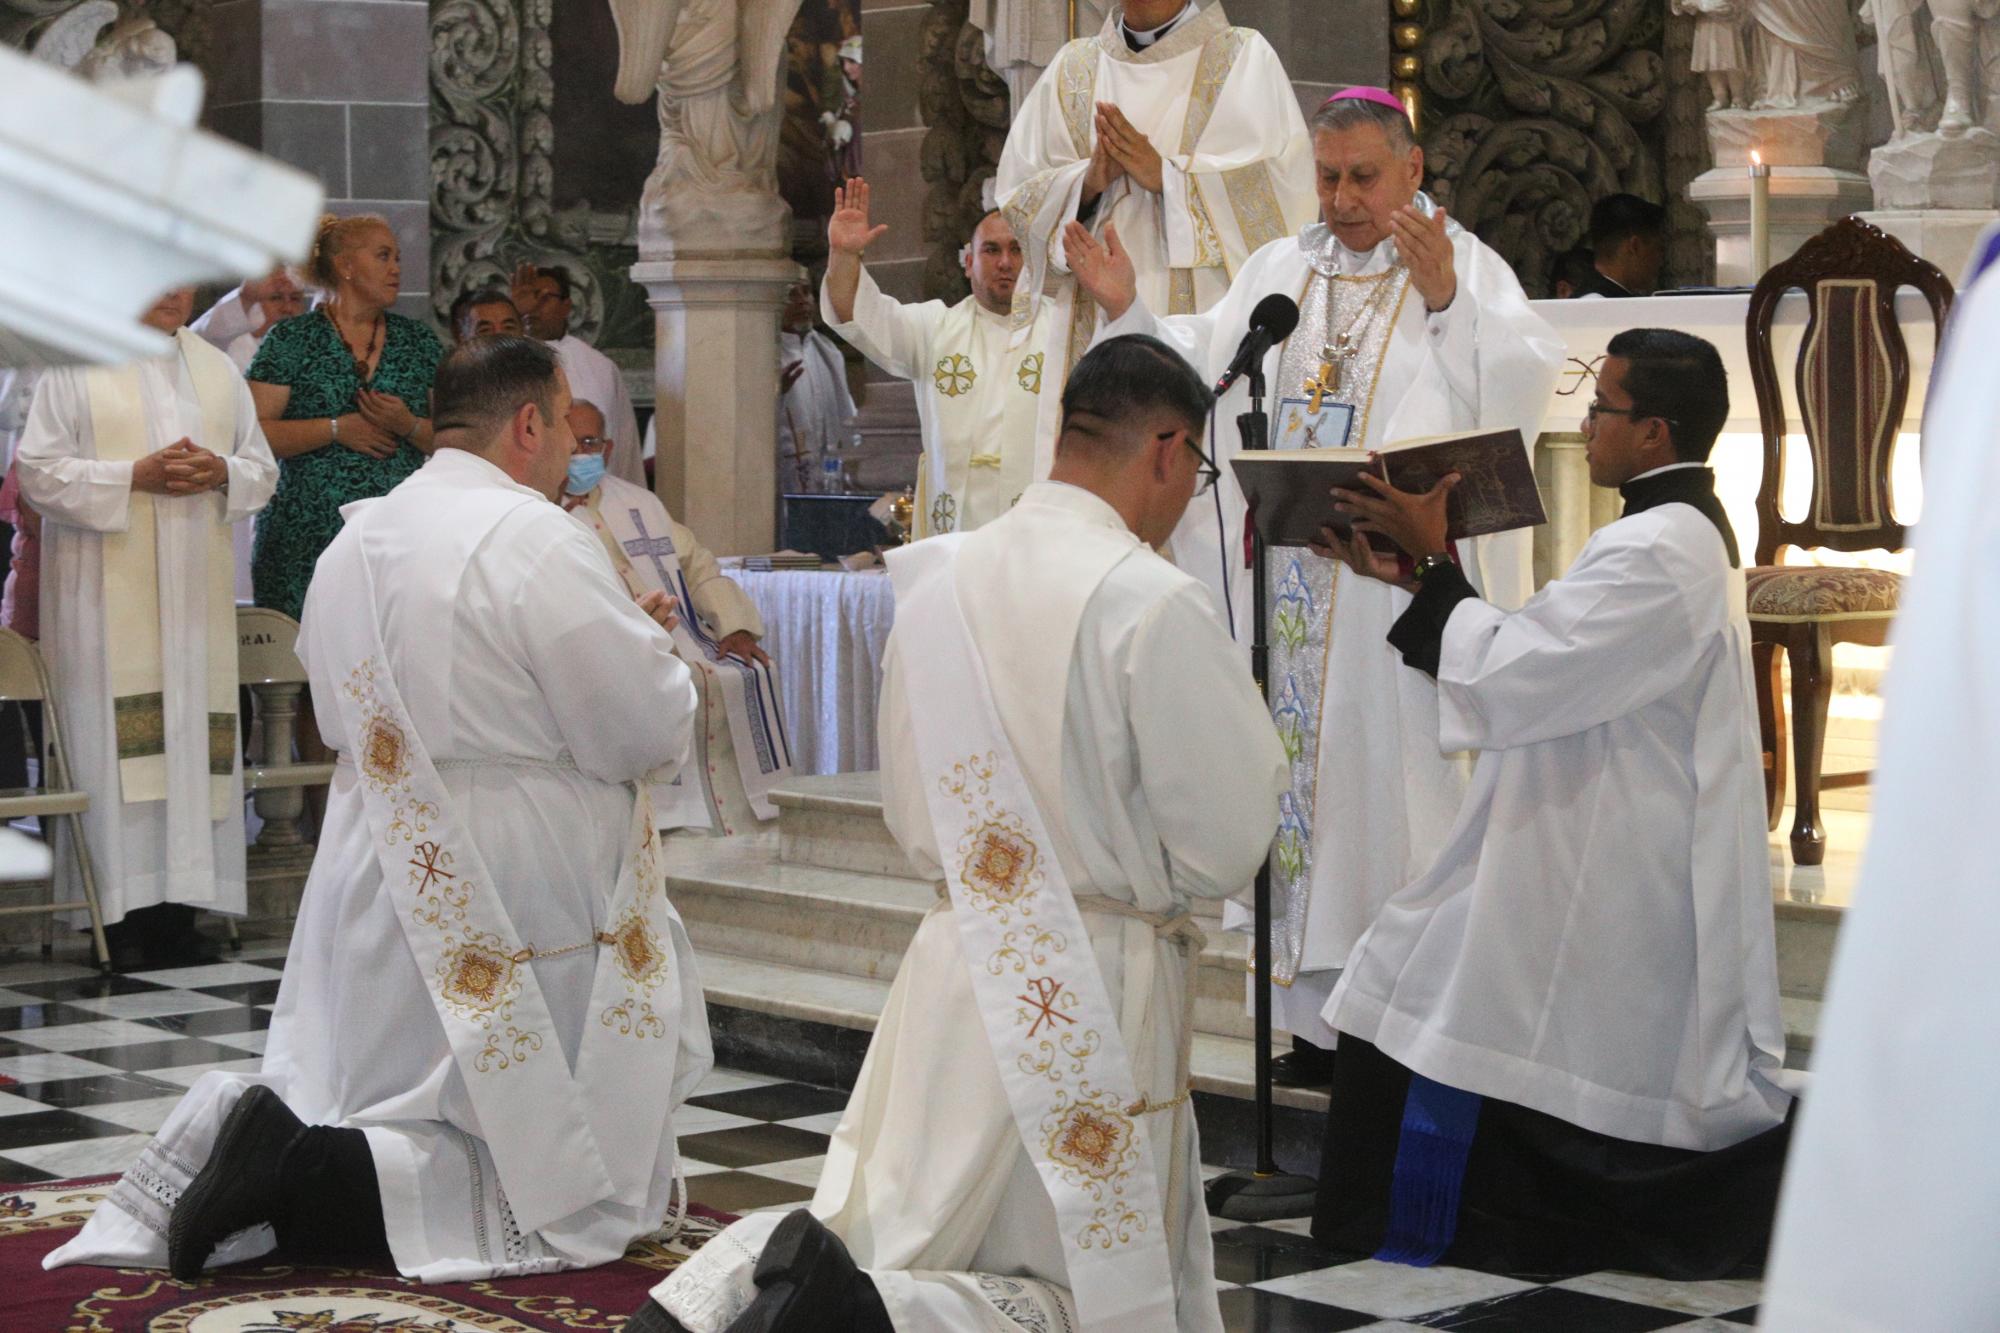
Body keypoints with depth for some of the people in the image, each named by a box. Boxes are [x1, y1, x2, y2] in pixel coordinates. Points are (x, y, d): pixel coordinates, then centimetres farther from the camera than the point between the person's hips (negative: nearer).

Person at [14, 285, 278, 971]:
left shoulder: (218, 370, 15)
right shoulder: (74, 367, 1)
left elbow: (262, 470, 15)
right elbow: (38, 471, -5)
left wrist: (221, 474, -7)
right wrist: (134, 476, -16)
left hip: (195, 590, 4)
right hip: (107, 594, -4)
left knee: (195, 729, 0)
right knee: (119, 741, -8)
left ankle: (178, 911, 4)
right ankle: (122, 911, -7)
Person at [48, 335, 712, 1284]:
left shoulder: (352, 543, 9)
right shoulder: (535, 539, -16)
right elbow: (648, 731, -16)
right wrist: (653, 650, 8)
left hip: (375, 891, 8)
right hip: (509, 911, -8)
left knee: (390, 1122, 21)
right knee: (568, 1190, 0)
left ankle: (232, 1141, -7)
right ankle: (308, 1179, -18)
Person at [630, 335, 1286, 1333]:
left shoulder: (937, 580, 3)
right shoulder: (1156, 606, -17)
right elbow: (1226, 844, -11)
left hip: (958, 966, 6)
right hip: (1094, 991, -6)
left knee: (888, 1240, 19)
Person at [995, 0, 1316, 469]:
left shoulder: (1245, 58, 6)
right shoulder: (1072, 70, 16)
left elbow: (1286, 187, -5)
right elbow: (1017, 195, 11)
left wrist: (1166, 175, -13)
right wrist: (1088, 180, -9)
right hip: (1093, 325, 3)